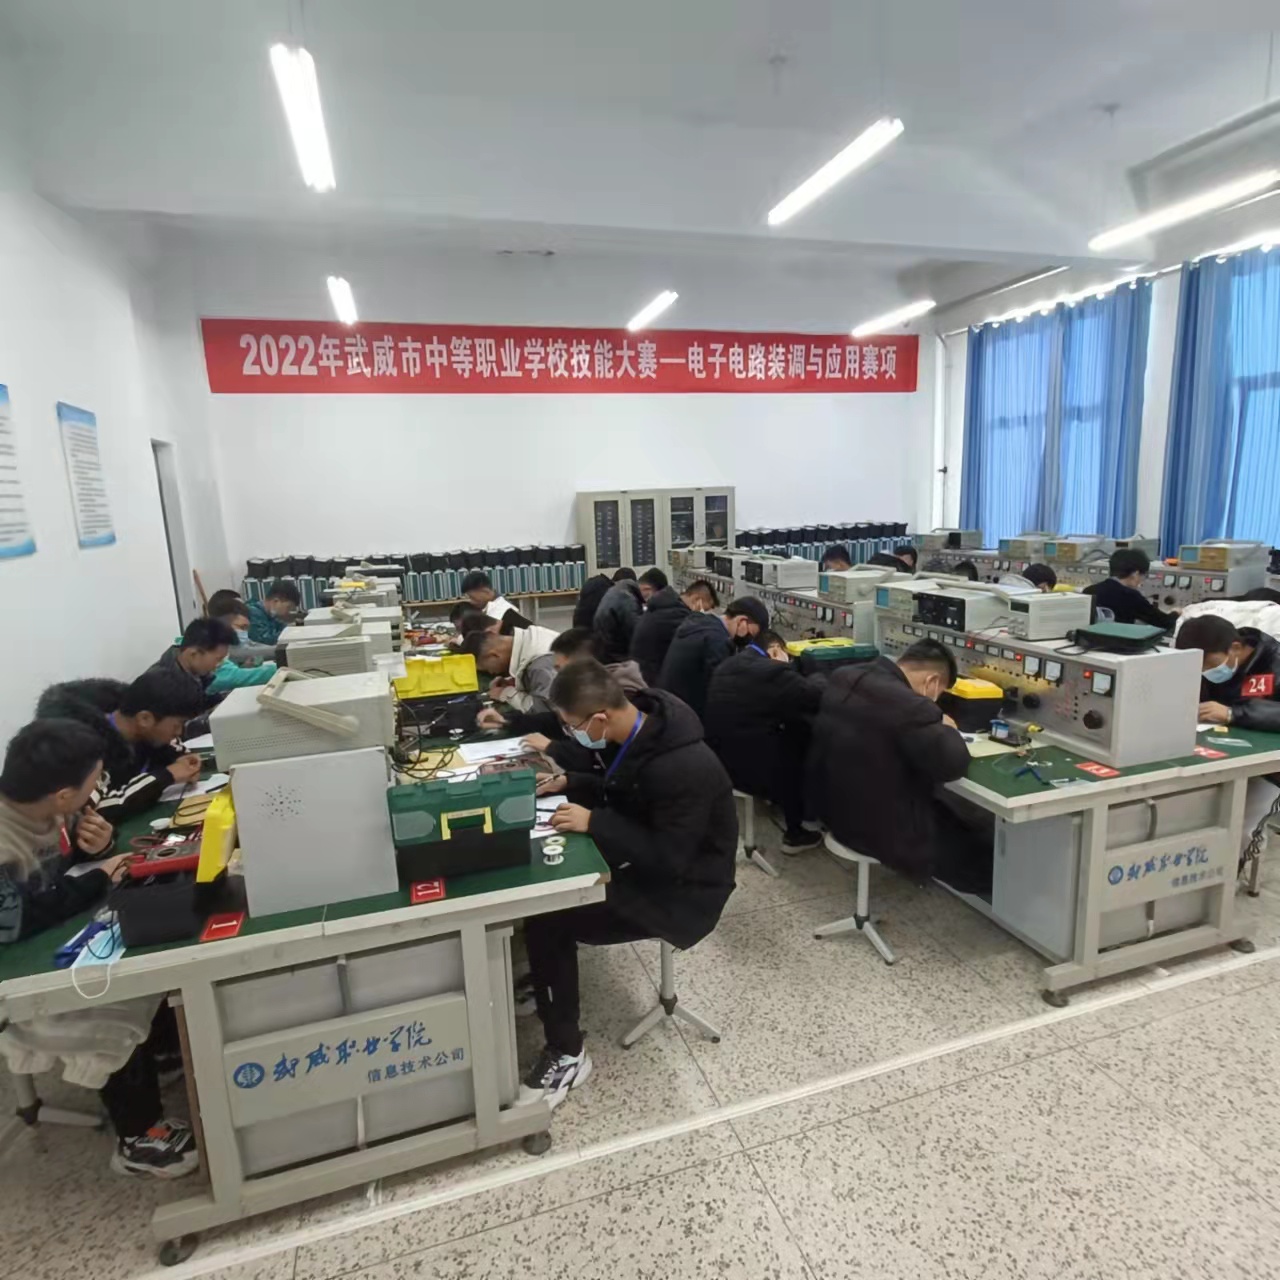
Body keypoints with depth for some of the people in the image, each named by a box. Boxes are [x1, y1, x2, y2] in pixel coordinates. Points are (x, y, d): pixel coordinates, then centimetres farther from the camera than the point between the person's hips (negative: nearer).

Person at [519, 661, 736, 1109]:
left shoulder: (683, 768, -34)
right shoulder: (632, 729, -7)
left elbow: (669, 859, -29)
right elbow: (617, 787, 12)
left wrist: (594, 822, -30)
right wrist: (568, 784, -5)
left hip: (680, 890, -9)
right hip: (644, 859, 9)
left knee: (547, 921, -17)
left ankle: (567, 1055, 2)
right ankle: (544, 979, 27)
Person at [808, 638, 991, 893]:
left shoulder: (843, 677, 0)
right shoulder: (910, 707, -28)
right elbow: (953, 765, -23)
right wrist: (945, 729, -3)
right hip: (880, 830, -8)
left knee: (952, 813, 26)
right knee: (979, 839, 16)